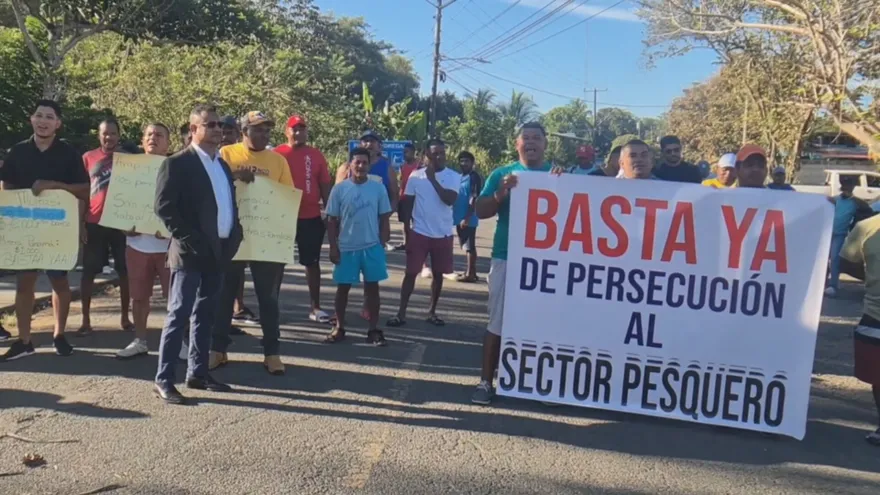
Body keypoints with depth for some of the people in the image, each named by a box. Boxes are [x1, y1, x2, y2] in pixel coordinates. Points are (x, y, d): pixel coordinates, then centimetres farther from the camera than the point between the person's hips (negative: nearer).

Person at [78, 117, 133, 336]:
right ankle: (86, 320, 11)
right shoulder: (88, 158, 4)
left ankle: (125, 317, 18)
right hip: (94, 223, 0)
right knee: (89, 271, 2)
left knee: (125, 271, 6)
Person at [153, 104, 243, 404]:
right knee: (179, 315, -5)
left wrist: (234, 236, 6)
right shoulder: (177, 164, -7)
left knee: (205, 315, 13)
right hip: (191, 253, -7)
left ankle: (198, 373, 22)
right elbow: (164, 208, -13)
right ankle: (163, 379, 1)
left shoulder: (223, 165, 16)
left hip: (219, 252, 7)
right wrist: (190, 241, -18)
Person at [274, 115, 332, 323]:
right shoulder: (277, 155, -3)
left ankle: (315, 307, 18)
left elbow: (325, 187, 6)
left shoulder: (316, 155, 3)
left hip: (312, 217, 2)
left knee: (312, 262, 9)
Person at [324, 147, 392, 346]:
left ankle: (374, 330, 15)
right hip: (346, 247, 0)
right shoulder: (339, 189, -2)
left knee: (372, 287, 7)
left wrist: (382, 244, -1)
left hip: (372, 247, 0)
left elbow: (384, 219, 4)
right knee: (343, 287, 8)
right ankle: (339, 328, 21)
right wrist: (333, 246, -3)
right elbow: (332, 221, 1)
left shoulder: (378, 188, 0)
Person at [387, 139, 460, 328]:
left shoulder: (454, 176, -2)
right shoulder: (416, 176, 0)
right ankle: (401, 313, 5)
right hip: (419, 232, -1)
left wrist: (433, 179, -17)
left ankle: (432, 312, 24)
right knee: (411, 272, 0)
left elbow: (450, 200, -18)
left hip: (443, 234, 1)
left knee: (438, 273, 10)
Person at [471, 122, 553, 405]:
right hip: (507, 258, 0)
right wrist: (501, 193, -16)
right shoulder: (502, 174, 7)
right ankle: (486, 382, 13)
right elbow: (481, 211, 1)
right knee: (497, 322, 4)